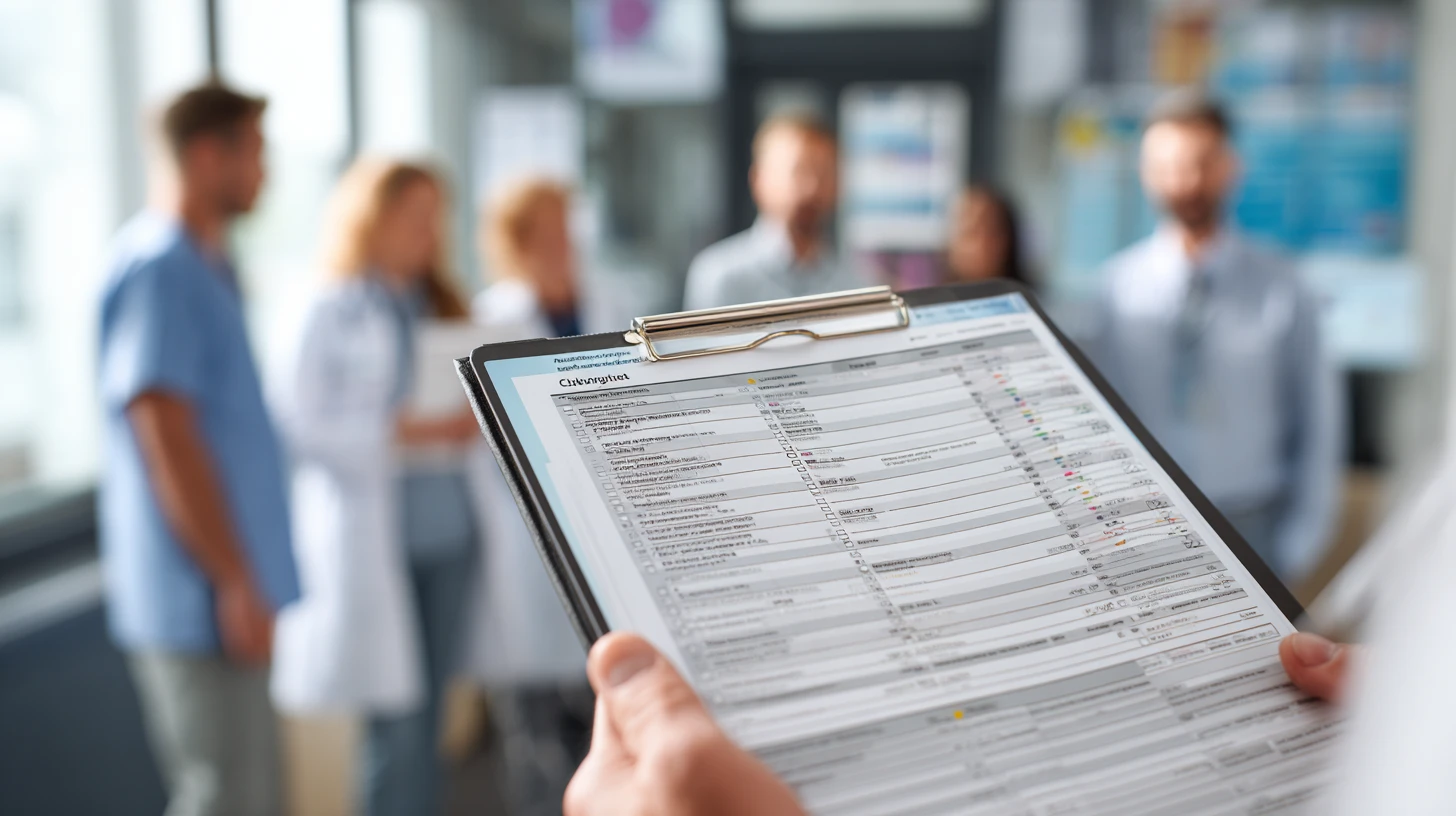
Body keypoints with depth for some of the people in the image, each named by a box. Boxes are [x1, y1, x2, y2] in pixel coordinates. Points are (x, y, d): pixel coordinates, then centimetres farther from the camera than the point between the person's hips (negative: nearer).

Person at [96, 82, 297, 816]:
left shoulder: (204, 266, 16)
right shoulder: (158, 270, -15)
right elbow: (164, 436, -21)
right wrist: (235, 583, -19)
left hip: (223, 596, 10)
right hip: (199, 600, -10)